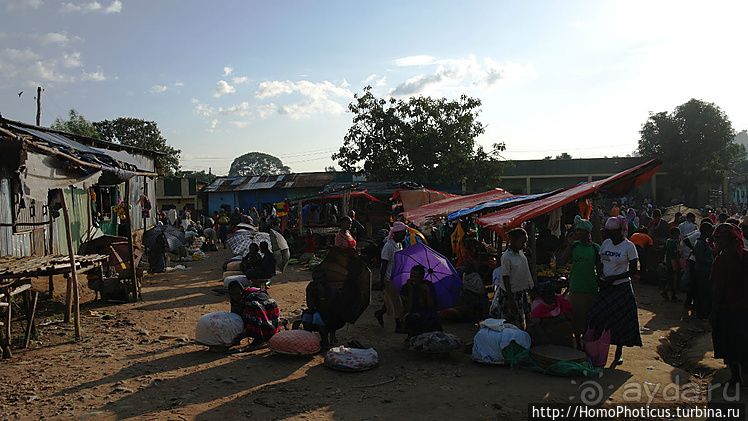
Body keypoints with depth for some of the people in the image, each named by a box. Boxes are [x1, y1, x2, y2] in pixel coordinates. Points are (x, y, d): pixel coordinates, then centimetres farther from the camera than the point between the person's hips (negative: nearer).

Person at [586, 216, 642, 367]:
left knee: (620, 320, 3)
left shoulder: (629, 246, -9)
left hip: (621, 288, -4)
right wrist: (601, 278, -2)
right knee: (598, 317, -4)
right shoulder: (606, 243, 6)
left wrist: (613, 278, -16)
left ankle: (619, 353, 20)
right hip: (606, 288, 4)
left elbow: (633, 271, -9)